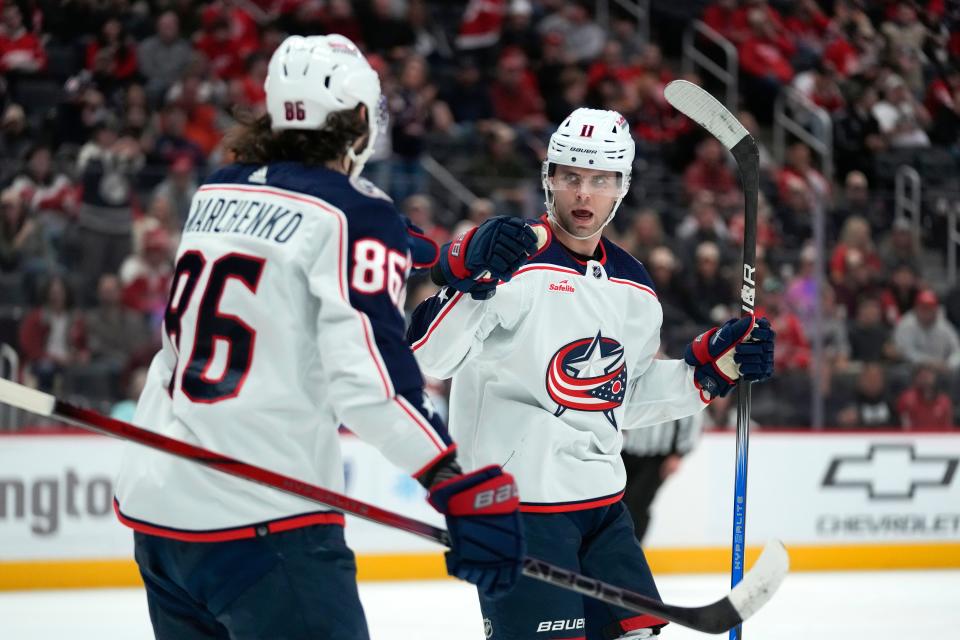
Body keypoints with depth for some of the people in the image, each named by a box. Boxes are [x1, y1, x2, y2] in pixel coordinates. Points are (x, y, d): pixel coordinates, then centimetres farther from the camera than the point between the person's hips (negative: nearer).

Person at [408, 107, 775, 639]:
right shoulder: (513, 262, -13)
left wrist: (710, 367, 13)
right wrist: (465, 272, -37)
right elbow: (424, 355, -23)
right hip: (515, 498, -8)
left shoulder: (633, 290, 13)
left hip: (601, 501, 8)